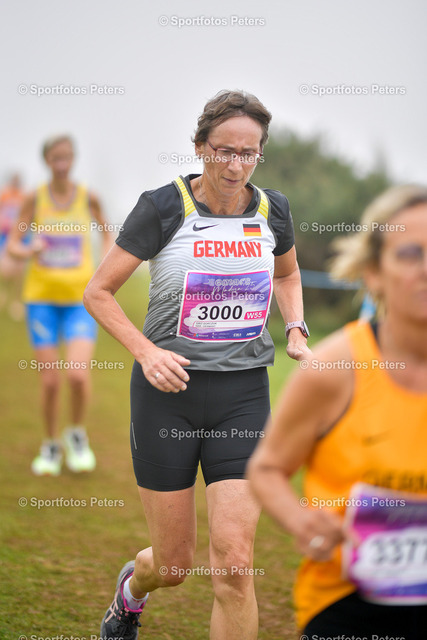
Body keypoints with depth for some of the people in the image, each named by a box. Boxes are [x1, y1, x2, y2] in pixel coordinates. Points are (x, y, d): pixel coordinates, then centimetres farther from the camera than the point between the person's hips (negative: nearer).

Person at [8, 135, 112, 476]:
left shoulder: (88, 198, 0)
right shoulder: (35, 199, -1)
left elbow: (107, 232, 16)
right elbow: (13, 244, 0)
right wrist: (28, 251, -22)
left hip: (81, 298, 0)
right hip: (42, 297, 0)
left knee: (78, 374, -16)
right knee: (50, 380, -1)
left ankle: (77, 434, 11)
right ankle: (51, 445, 21)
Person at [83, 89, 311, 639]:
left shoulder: (272, 209, 3)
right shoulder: (163, 208, -9)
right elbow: (97, 292, -3)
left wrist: (295, 331, 8)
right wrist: (146, 351, -16)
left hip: (244, 393, 2)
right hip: (168, 390, -2)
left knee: (233, 562, -11)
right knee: (175, 565, 6)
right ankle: (131, 588, 45)